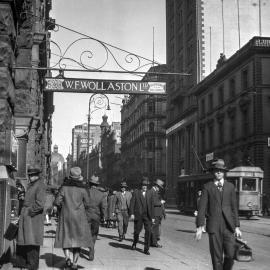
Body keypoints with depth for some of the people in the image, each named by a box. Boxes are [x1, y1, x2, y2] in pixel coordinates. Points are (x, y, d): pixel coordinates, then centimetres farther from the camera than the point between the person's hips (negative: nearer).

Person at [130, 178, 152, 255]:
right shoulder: (136, 192, 4)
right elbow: (132, 203, 0)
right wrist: (132, 214, -9)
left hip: (147, 215, 1)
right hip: (138, 215, -1)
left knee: (148, 231, -10)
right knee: (137, 231, 6)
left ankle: (146, 249, -5)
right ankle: (134, 243, 37)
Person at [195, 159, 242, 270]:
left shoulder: (230, 186, 9)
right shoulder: (207, 187, 3)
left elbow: (234, 207, 9)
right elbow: (202, 207, -2)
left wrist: (237, 226, 4)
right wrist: (199, 227, -9)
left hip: (228, 225, 2)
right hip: (213, 226, -1)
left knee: (230, 255, -5)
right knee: (216, 257, 0)